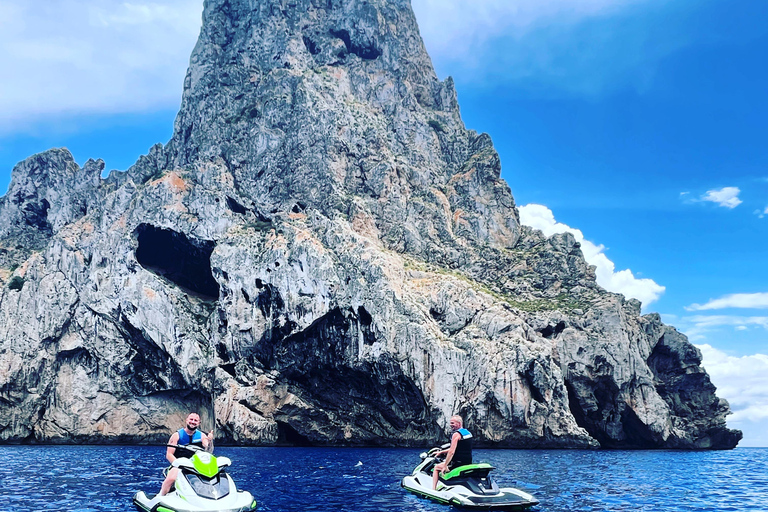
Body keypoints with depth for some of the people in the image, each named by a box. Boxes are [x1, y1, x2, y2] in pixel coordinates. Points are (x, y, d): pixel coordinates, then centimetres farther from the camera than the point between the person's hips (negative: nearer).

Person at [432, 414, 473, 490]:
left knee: (436, 467, 8)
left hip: (458, 463, -9)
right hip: (468, 463, 9)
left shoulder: (456, 434, -16)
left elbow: (451, 452, -22)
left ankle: (433, 489, 0)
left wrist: (445, 466, -17)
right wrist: (441, 452, 23)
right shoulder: (468, 433, 12)